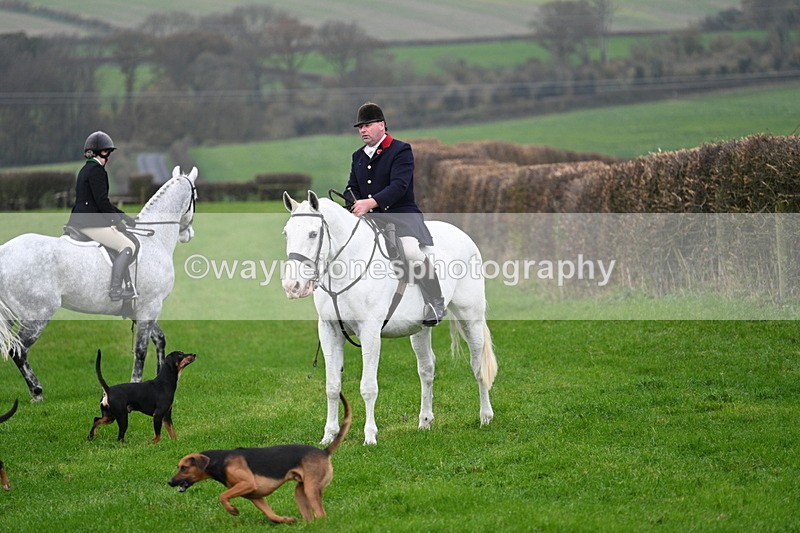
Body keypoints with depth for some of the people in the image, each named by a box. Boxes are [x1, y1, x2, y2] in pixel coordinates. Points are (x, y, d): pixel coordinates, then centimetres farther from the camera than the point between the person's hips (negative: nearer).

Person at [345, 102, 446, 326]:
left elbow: (399, 186, -17)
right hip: (370, 219, 7)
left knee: (411, 251, -33)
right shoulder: (358, 156, 19)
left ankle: (435, 304, -20)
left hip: (402, 215, -7)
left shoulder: (401, 150, -4)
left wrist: (370, 203, -29)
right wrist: (356, 204, -11)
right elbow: (351, 188, 15)